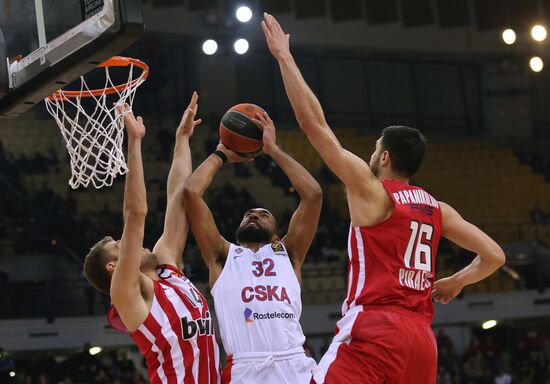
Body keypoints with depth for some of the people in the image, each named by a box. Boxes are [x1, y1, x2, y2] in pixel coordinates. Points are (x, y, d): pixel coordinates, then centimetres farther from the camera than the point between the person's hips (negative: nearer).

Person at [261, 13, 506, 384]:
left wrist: (284, 55, 4)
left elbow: (313, 121, -2)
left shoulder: (371, 190, 0)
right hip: (422, 339, 7)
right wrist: (455, 283, 35)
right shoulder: (438, 209, 16)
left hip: (374, 331, -7)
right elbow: (494, 256, 17)